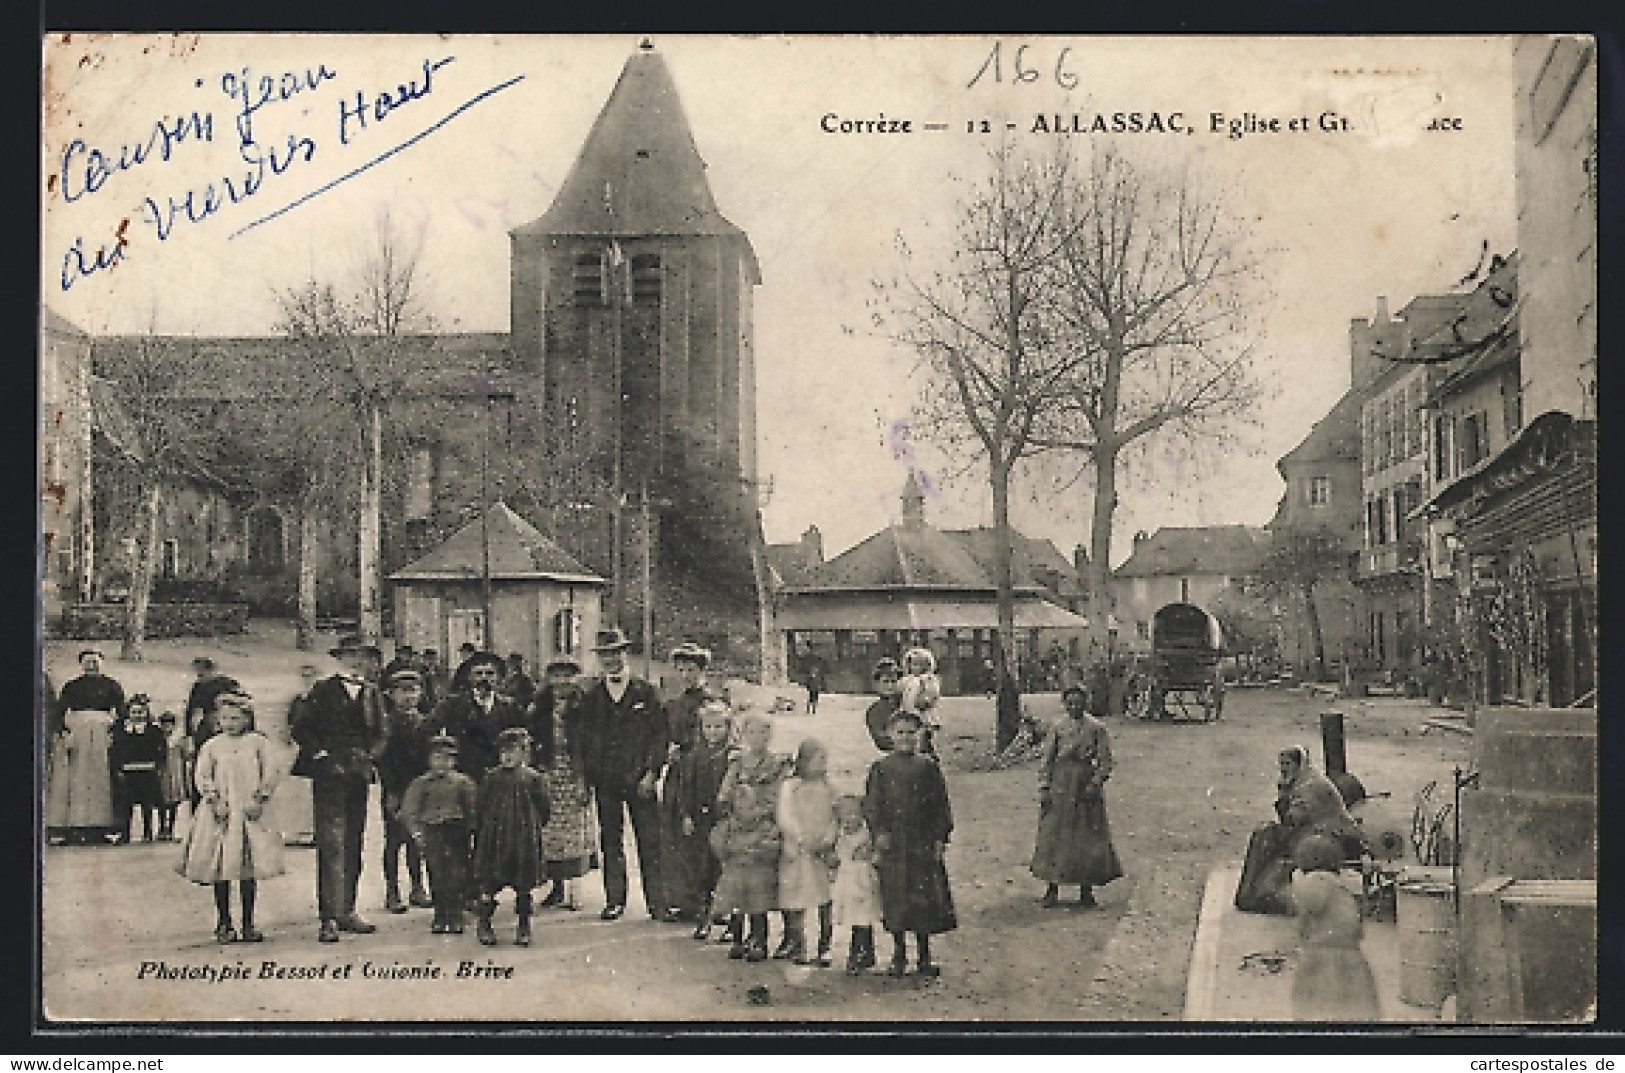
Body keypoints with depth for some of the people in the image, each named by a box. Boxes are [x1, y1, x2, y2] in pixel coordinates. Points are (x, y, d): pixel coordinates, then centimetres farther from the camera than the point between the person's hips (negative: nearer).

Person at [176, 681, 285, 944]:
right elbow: (202, 776, 1)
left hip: (249, 813, 0)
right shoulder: (212, 746, 5)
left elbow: (272, 771, 1)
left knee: (249, 870, 2)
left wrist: (260, 799, -7)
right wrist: (214, 800, -11)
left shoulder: (257, 742, 5)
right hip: (220, 813, 0)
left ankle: (248, 924, 10)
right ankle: (224, 924, 11)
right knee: (220, 871, 1)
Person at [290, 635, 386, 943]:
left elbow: (378, 733, 16)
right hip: (329, 777, -4)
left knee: (354, 846, 9)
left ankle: (347, 910, 18)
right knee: (331, 846, -10)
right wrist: (322, 755, -8)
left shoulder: (372, 693, 13)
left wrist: (370, 757, -1)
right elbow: (301, 730, 1)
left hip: (359, 776, 4)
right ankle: (329, 919, -11)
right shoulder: (324, 691, 3)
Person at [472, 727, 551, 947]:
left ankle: (524, 929, 14)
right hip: (494, 836, 1)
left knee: (523, 885, 4)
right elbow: (480, 808, 9)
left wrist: (535, 829, 6)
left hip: (524, 839, -1)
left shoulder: (533, 778, 2)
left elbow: (543, 809, 8)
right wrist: (479, 835, 6)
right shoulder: (491, 777, 5)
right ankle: (484, 924, 13)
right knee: (489, 882, -1)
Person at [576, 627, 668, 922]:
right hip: (605, 782, 2)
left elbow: (660, 735, 2)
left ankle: (656, 901, 1)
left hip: (640, 779, -2)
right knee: (610, 842, 5)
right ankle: (614, 900, 12)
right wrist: (588, 777, 3)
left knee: (650, 842, -3)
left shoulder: (646, 692, 5)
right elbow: (585, 739, 13)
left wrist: (651, 773, -8)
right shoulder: (591, 696, 11)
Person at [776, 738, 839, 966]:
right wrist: (803, 839, -12)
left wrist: (828, 840, -4)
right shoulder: (789, 786, 1)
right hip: (797, 852, -2)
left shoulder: (826, 789, 12)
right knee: (795, 904, -2)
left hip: (822, 853, 2)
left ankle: (824, 950, 3)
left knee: (824, 902, -2)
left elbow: (833, 819, 12)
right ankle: (796, 948, 7)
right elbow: (784, 817, -6)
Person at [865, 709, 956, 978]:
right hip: (892, 844, -1)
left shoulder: (929, 768, 6)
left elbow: (941, 806, 7)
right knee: (896, 900, 3)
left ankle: (924, 956, 12)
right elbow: (872, 804, 2)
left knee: (927, 899, 0)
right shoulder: (881, 768, 3)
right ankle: (899, 954, 16)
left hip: (924, 843, 1)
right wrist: (879, 832, -11)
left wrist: (940, 837, -1)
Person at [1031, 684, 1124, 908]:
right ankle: (1052, 890, 8)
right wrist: (1044, 788, -3)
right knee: (1053, 835, 0)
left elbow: (1105, 762, 0)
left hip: (1086, 786, -1)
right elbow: (1047, 760, 5)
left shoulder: (1097, 728, 1)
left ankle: (1086, 890, 13)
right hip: (1060, 786, 1)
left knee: (1089, 837, 1)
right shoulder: (1057, 728, 5)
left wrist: (1095, 784, -13)